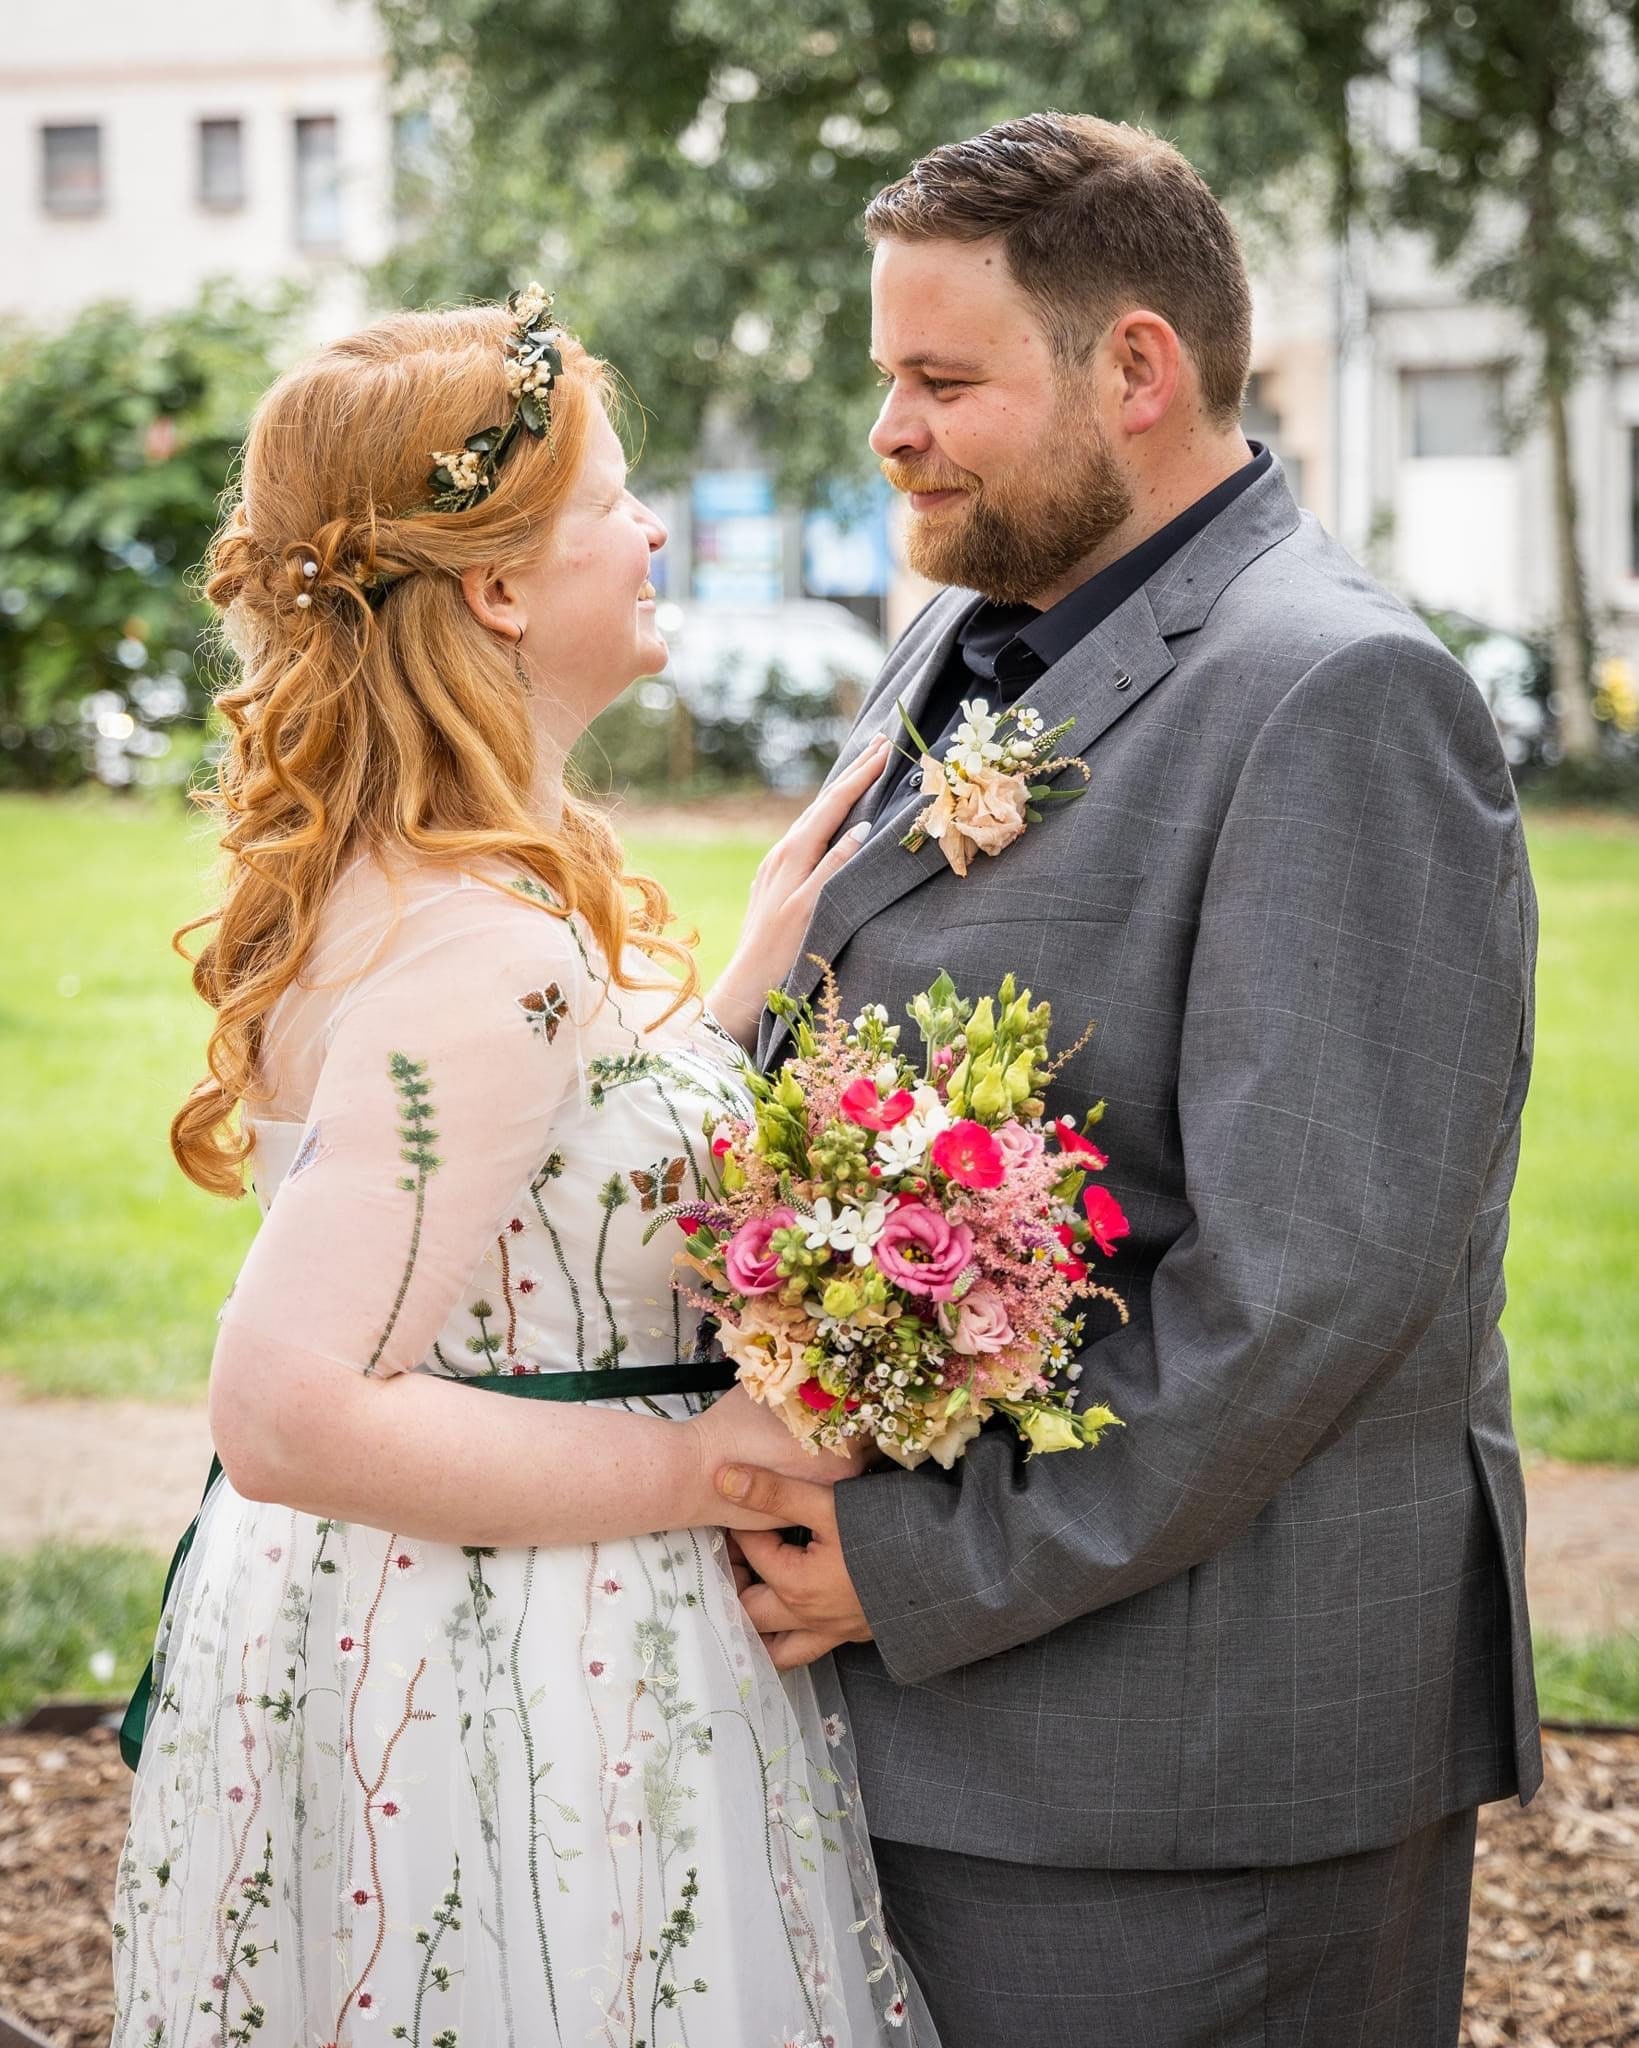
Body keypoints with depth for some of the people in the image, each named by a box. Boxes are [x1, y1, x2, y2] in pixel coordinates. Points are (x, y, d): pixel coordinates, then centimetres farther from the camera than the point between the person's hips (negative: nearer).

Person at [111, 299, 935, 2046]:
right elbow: (292, 1415, -28)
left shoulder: (378, 885, 6)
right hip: (502, 1705, -10)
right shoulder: (488, 954, -25)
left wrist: (748, 980, 7)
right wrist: (709, 1463, -22)